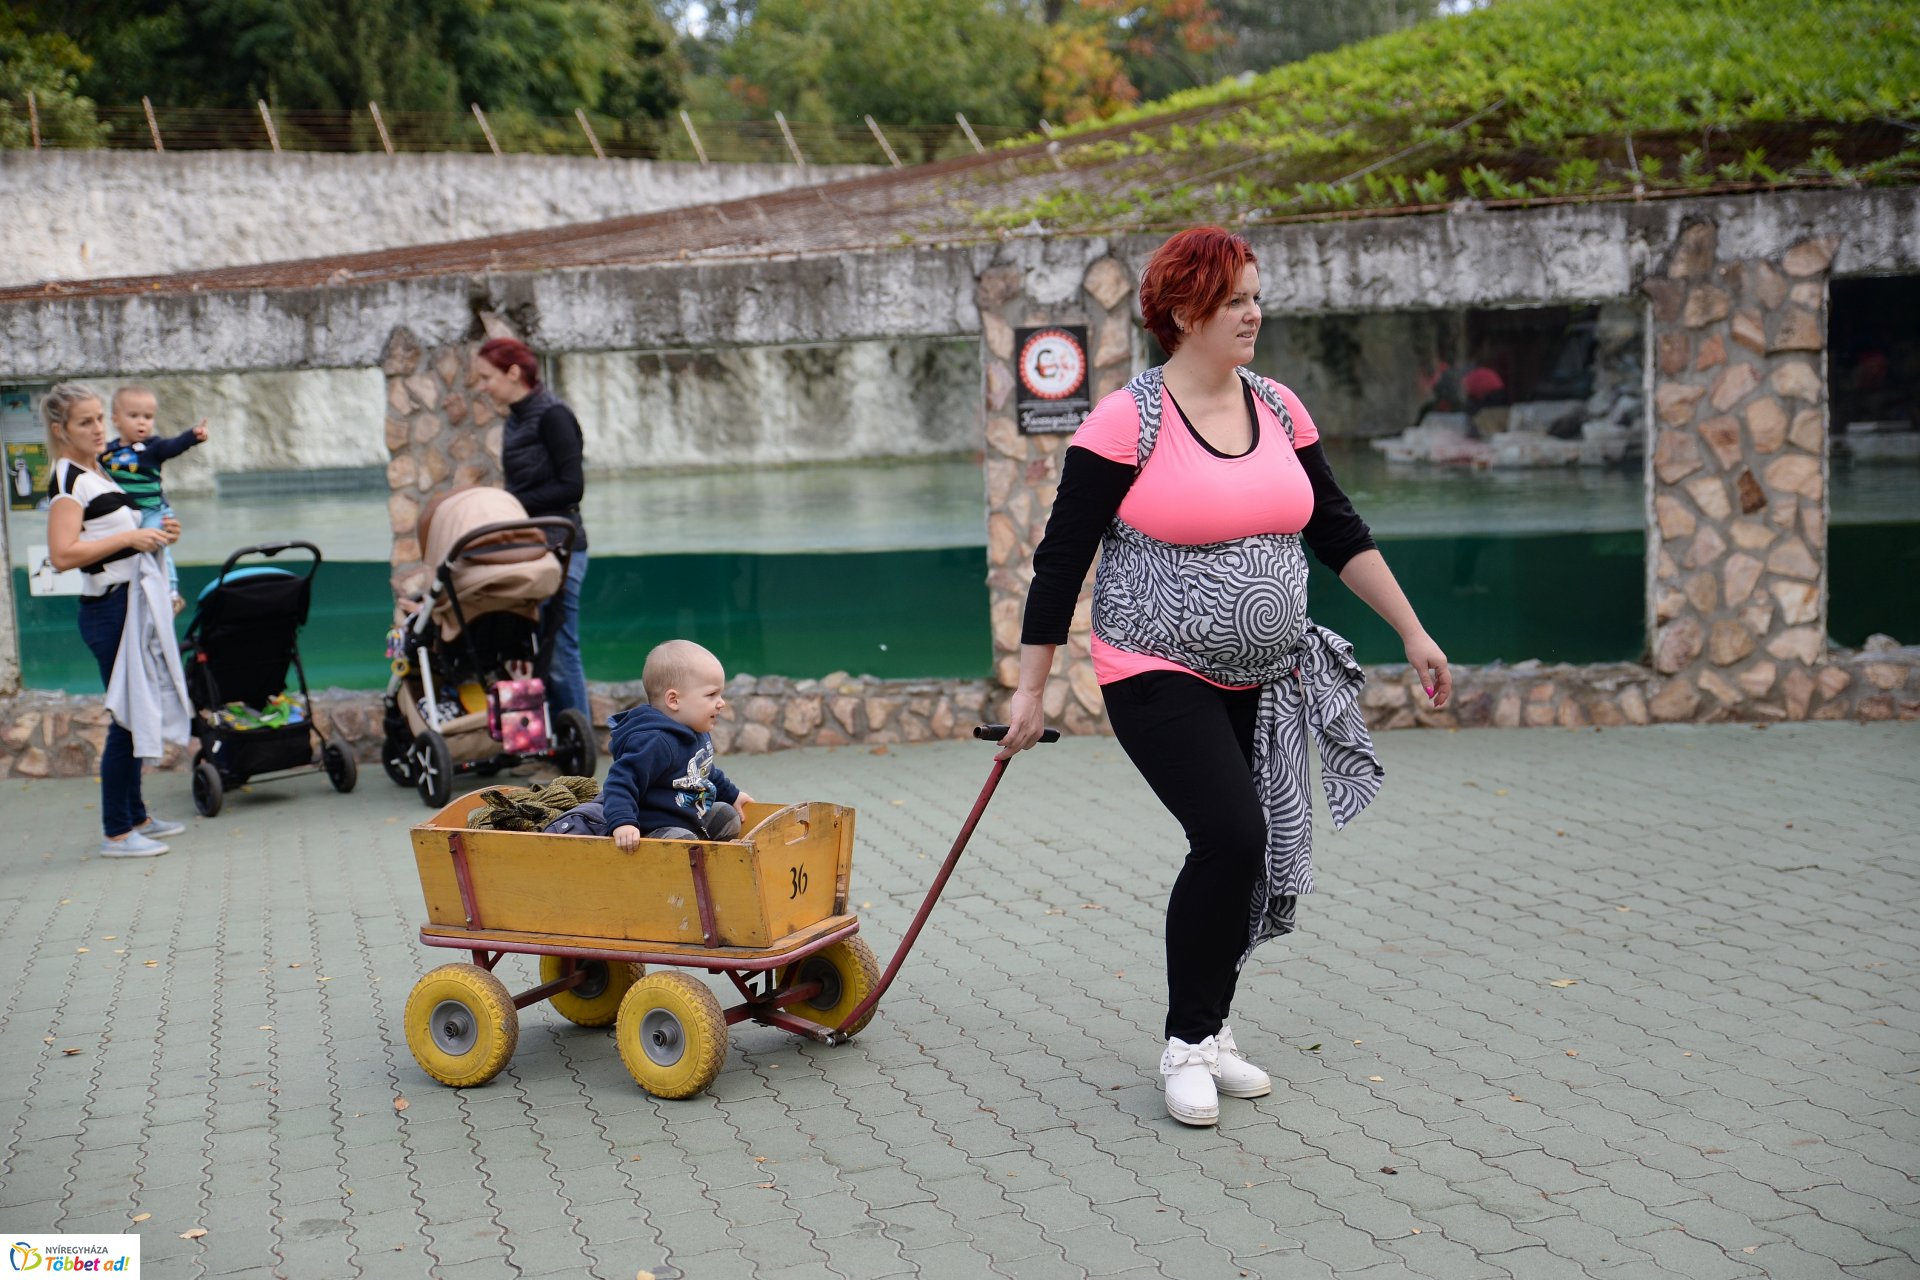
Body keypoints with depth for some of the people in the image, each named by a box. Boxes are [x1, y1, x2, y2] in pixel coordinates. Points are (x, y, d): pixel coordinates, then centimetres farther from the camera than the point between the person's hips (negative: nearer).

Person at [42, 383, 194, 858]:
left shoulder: (95, 472, 16)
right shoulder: (67, 479, -13)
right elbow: (62, 554, -24)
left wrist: (153, 534, 9)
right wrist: (130, 538, -22)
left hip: (132, 601, 10)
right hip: (110, 608, -10)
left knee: (135, 714, 15)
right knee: (128, 716, -8)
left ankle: (135, 816, 25)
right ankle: (116, 832, -1)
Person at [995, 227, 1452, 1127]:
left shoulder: (1278, 410, 6)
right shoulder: (1127, 421, -12)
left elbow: (1339, 532, 12)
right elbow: (1061, 558, -10)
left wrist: (1412, 632, 9)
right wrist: (1030, 689, -9)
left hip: (1262, 682, 6)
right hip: (1160, 678, -6)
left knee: (1250, 852, 8)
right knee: (1232, 835, -19)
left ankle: (1208, 1034, 28)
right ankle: (1185, 1044, 0)